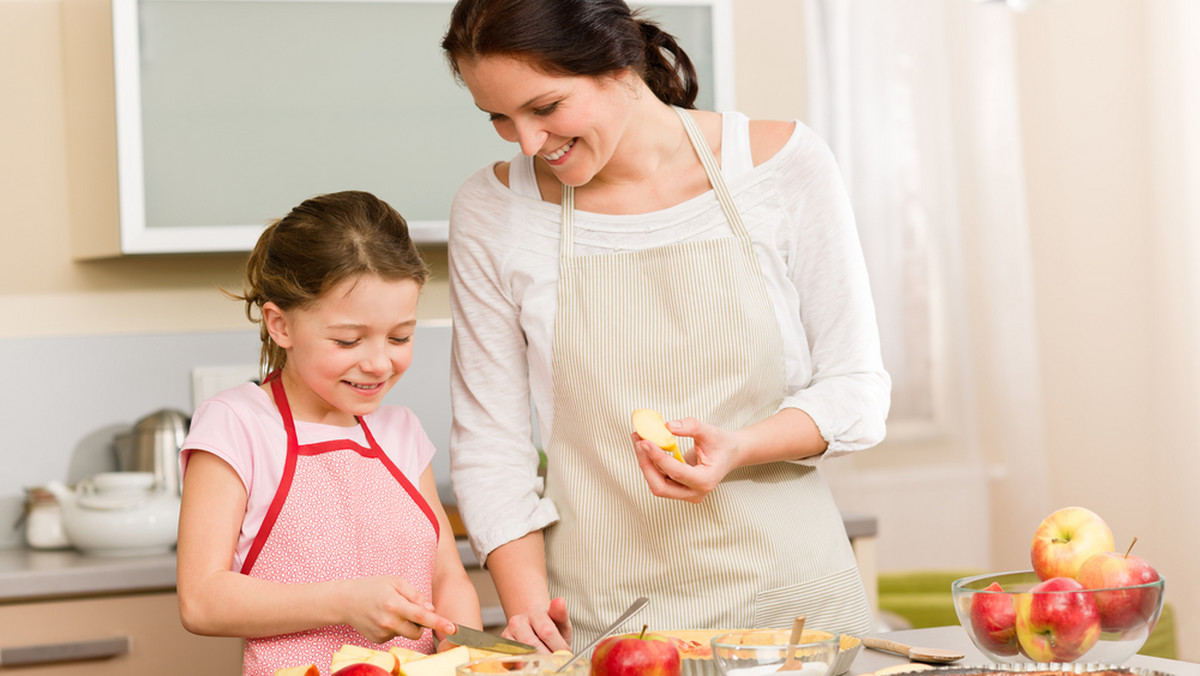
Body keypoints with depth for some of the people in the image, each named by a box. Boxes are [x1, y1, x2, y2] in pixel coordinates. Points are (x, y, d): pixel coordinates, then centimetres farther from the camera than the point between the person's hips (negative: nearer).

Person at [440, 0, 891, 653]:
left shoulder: (783, 161, -5)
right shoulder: (491, 211, -2)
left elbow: (856, 386, 0)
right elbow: (489, 443, 3)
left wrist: (739, 448, -18)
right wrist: (527, 602, -10)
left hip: (785, 593, -1)